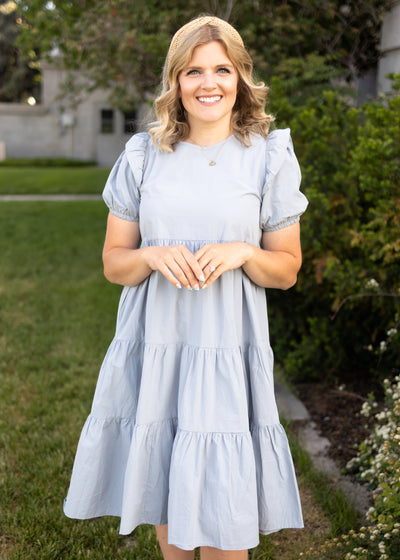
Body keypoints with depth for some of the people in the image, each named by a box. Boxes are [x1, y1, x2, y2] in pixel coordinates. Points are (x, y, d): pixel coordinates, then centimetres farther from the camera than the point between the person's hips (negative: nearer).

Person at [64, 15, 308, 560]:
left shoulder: (269, 157, 1)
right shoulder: (143, 155, 4)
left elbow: (288, 268, 6)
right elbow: (113, 262, 7)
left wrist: (242, 253, -15)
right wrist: (153, 256, -15)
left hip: (227, 351, -1)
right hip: (153, 348, 2)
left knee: (223, 507, 1)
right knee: (163, 493, 15)